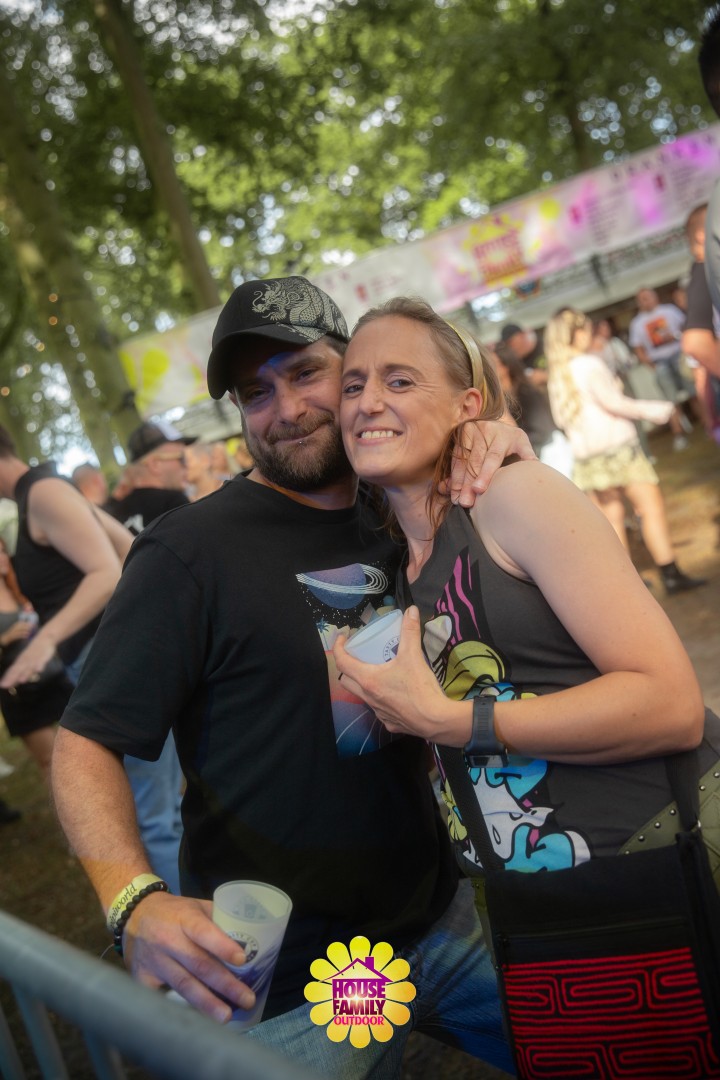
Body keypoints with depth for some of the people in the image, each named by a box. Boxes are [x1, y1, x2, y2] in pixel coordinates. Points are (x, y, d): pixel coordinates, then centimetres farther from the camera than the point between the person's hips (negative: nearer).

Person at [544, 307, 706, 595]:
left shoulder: (556, 375, 10)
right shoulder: (589, 364, -11)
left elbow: (560, 418, 13)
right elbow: (611, 401, -16)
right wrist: (651, 411, -6)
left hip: (587, 455, 7)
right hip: (616, 445, -7)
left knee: (612, 517, 10)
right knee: (651, 505, -5)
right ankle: (671, 574, -7)